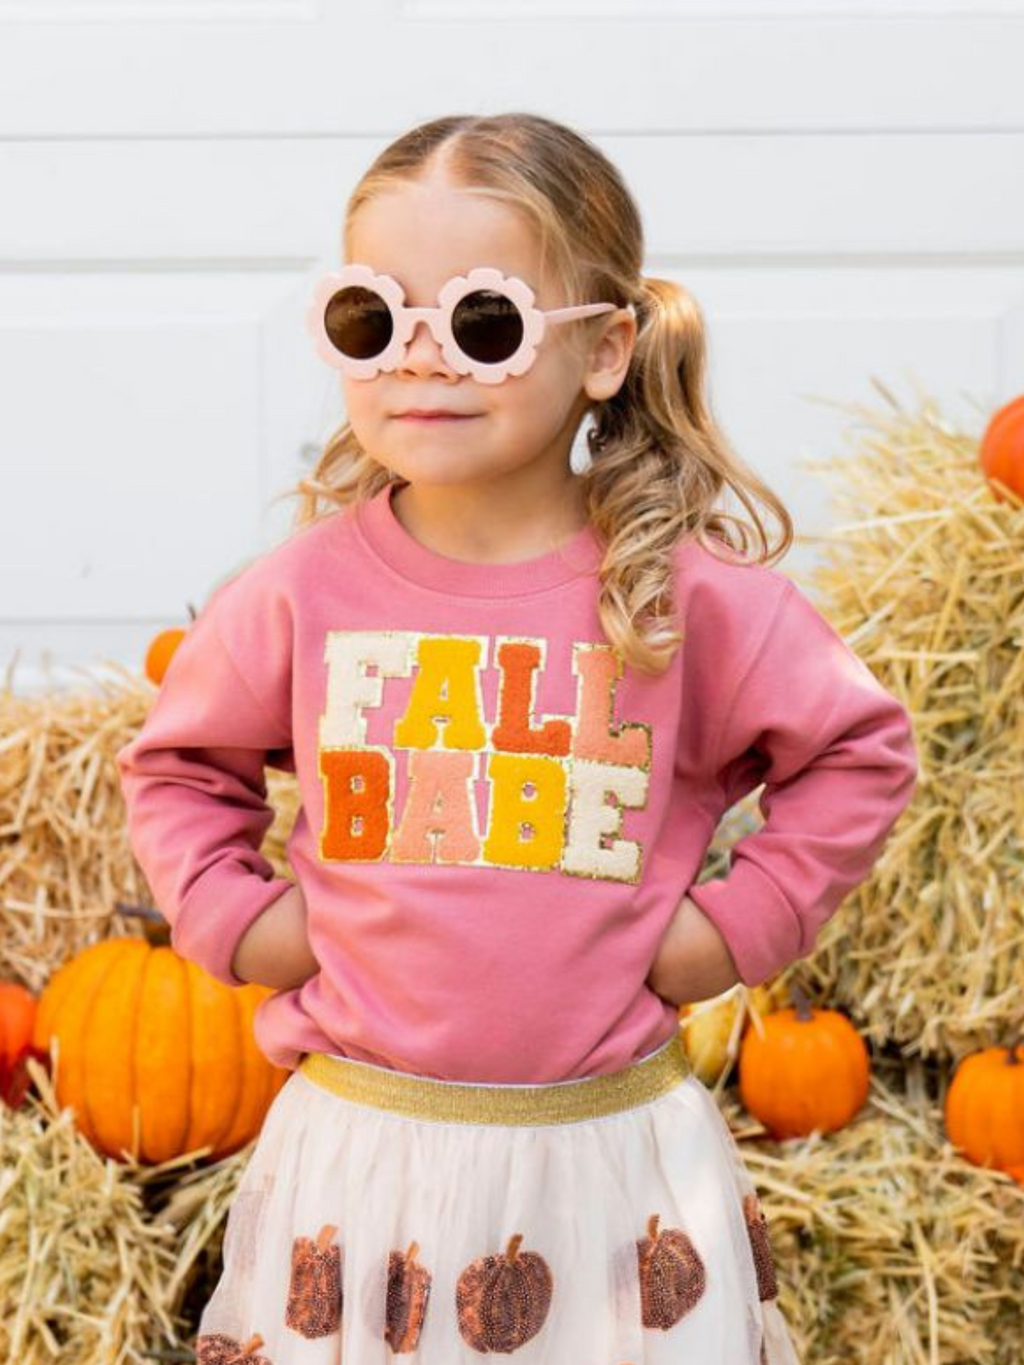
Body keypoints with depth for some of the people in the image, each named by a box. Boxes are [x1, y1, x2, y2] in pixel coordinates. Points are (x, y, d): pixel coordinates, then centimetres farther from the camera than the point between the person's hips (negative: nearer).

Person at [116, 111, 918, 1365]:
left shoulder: (690, 593, -8)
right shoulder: (308, 586, -5)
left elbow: (858, 751, 7)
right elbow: (178, 763, 13)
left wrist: (738, 922, 0)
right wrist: (237, 919, 1)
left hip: (610, 1158, -1)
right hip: (362, 1150, 1)